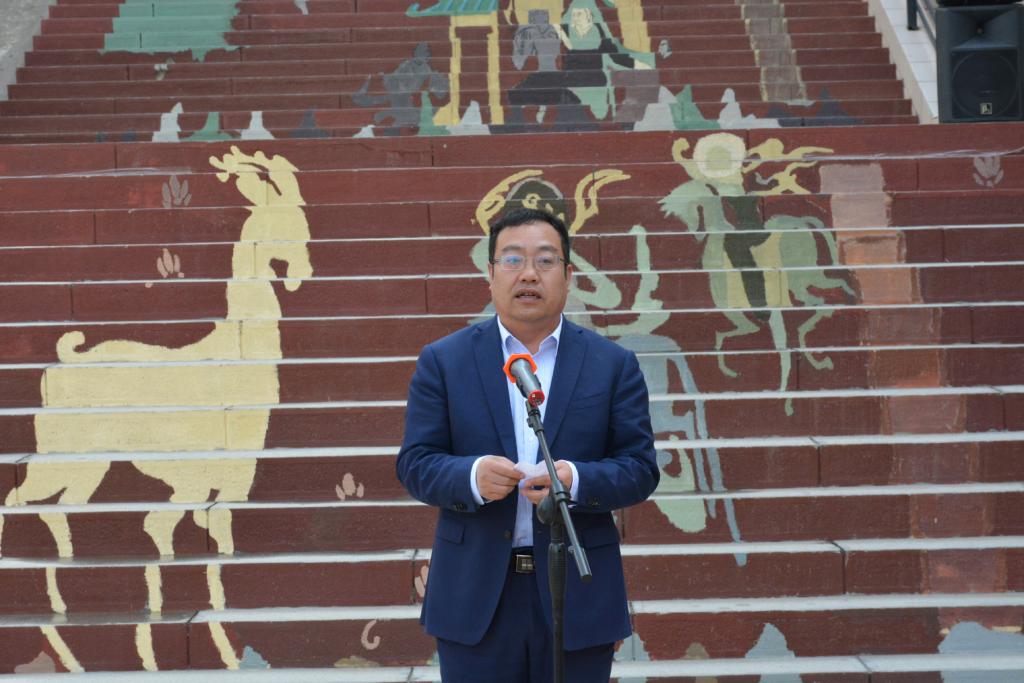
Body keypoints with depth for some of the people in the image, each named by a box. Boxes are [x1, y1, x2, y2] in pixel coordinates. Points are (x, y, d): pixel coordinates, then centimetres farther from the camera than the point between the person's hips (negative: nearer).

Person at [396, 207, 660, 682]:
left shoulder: (614, 364, 3)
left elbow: (640, 468, 0)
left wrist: (576, 480, -20)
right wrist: (472, 476, -21)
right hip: (474, 599, 0)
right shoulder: (442, 360, 3)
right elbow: (415, 464, 0)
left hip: (578, 596, 1)